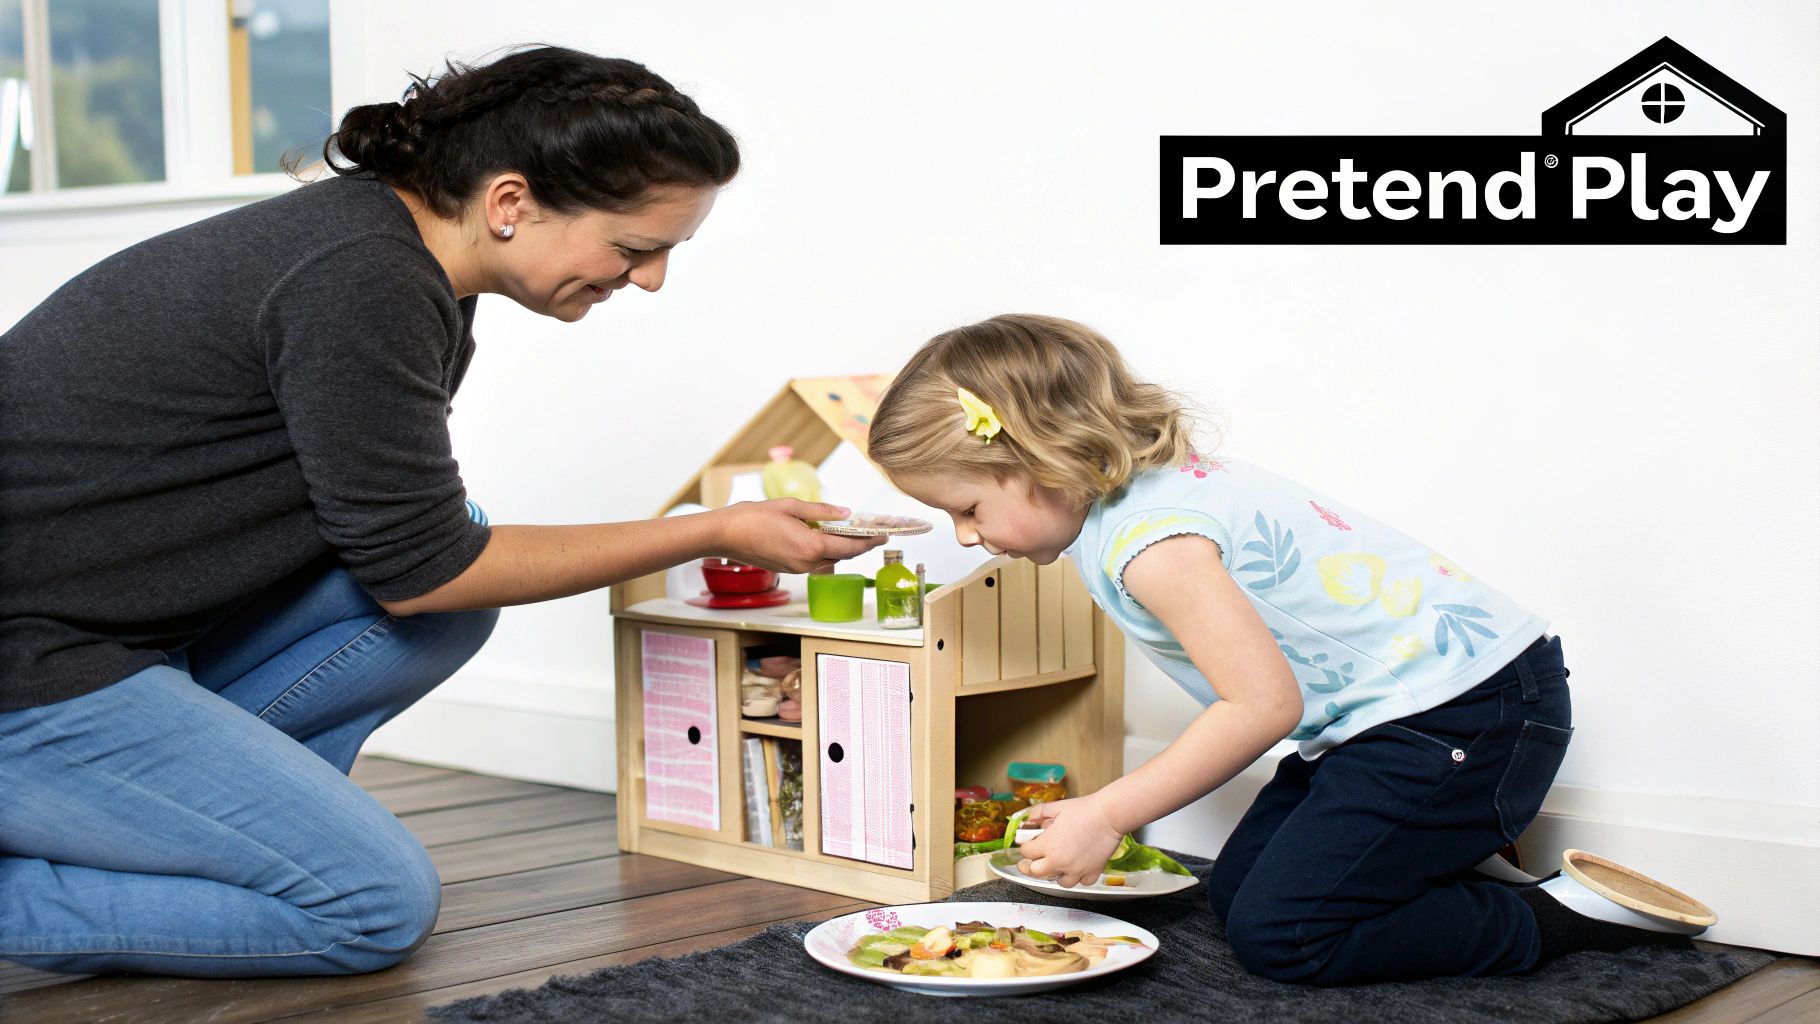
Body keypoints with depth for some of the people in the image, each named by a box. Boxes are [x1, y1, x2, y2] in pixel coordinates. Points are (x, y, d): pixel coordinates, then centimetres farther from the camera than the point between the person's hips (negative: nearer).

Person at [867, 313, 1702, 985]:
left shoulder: (1148, 538, -23)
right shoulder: (1153, 490, 9)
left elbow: (1264, 703, -25)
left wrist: (1108, 814, -19)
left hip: (1468, 706, -11)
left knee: (1278, 933, -11)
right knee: (1236, 891, 12)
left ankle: (1561, 915, -3)